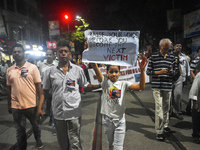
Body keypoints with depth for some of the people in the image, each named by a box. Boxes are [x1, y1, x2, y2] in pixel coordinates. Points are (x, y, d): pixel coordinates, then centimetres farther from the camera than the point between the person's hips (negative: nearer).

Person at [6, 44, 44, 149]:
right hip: (16, 106, 2)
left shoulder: (32, 67, -5)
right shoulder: (9, 70, 4)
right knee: (20, 131, 14)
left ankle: (38, 140, 45)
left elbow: (38, 86, -3)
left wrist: (41, 102, -6)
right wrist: (9, 105, 12)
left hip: (31, 105, -2)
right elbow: (9, 88, 11)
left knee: (35, 126, 18)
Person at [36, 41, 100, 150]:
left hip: (74, 113, -1)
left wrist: (100, 85, -10)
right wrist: (40, 108, 2)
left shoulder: (78, 70, -1)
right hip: (58, 113, 2)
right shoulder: (50, 71, 0)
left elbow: (85, 86, 5)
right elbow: (45, 91, 6)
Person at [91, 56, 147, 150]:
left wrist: (142, 70, -26)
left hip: (120, 120, 0)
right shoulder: (105, 82, -6)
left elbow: (141, 87, -13)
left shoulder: (123, 84, -3)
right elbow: (97, 71, -23)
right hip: (107, 119, 0)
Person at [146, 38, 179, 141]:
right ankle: (159, 131, 2)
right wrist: (159, 72, -16)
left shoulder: (172, 57, 10)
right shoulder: (153, 57, -1)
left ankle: (165, 125, 36)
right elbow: (148, 72, -1)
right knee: (159, 107, -6)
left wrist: (172, 72, -6)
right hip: (157, 86, -4)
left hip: (168, 86, 4)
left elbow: (176, 69, 18)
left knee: (166, 106, 16)